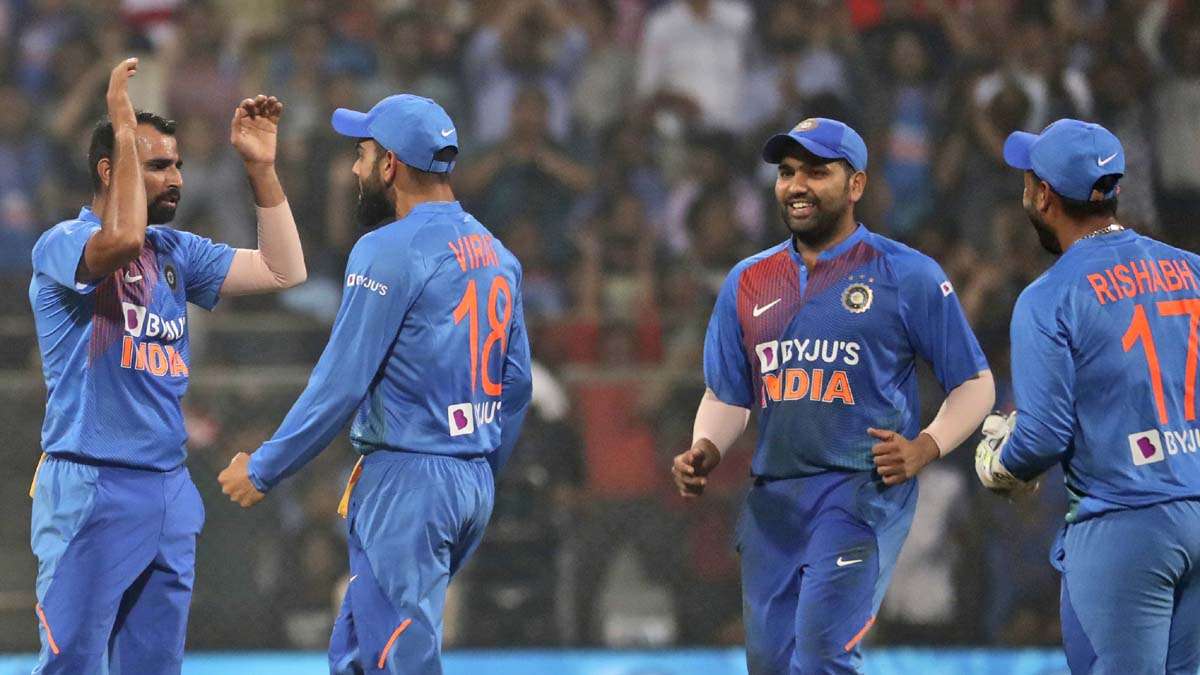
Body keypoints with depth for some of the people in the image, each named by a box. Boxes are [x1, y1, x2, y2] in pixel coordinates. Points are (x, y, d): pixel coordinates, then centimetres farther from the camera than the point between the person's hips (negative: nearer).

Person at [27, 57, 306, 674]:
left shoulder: (177, 253, 14)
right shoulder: (62, 244, -8)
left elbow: (282, 270, 14)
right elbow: (123, 240, -30)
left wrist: (260, 169, 7)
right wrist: (124, 129, -22)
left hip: (170, 487, 7)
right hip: (89, 486, -7)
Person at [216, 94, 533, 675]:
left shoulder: (389, 252, -13)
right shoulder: (497, 255, 12)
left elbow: (340, 386, -15)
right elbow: (515, 386, 15)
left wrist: (263, 470, -7)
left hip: (407, 483, -9)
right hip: (474, 485, 9)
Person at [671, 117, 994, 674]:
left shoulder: (907, 276, 1)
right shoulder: (748, 282, 14)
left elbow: (974, 384, 4)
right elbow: (726, 397, 19)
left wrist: (924, 448, -13)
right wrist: (704, 453, -2)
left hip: (865, 492, -5)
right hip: (771, 500, 6)